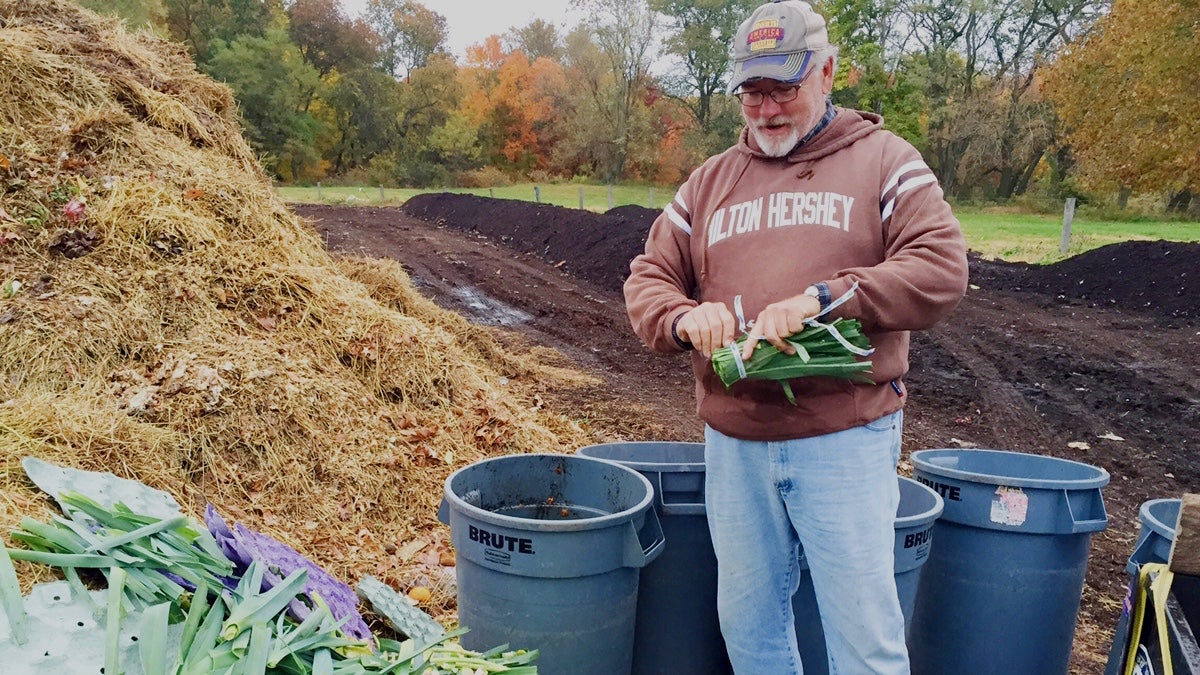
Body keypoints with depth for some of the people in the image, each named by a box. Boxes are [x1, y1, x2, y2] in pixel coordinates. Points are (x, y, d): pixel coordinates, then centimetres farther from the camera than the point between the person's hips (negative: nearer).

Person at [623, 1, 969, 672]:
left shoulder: (883, 161, 2)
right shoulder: (710, 181, 13)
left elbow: (943, 267, -11)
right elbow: (648, 279, 11)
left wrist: (821, 298, -23)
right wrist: (683, 317, -13)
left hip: (845, 441, -3)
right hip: (733, 444, 4)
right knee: (747, 621, 15)